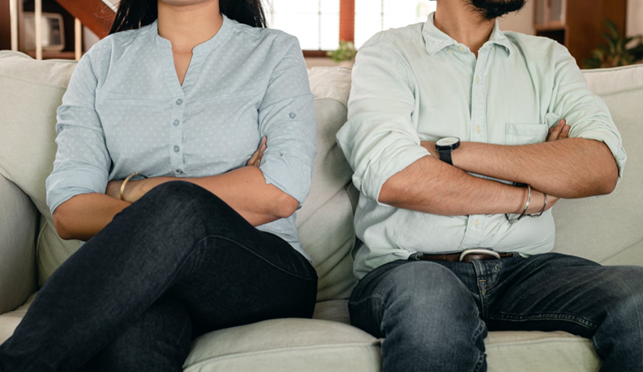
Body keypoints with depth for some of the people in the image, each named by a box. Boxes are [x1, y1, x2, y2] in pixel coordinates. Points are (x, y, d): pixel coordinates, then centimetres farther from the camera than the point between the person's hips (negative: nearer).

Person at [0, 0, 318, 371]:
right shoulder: (104, 59, 14)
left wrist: (129, 189, -4)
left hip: (271, 276, 0)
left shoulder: (275, 52, 9)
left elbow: (282, 194, -8)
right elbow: (68, 213, 3)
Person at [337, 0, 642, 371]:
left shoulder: (547, 58, 17)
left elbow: (604, 167, -2)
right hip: (410, 269, -3)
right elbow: (393, 180, -14)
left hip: (523, 270, 4)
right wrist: (529, 199, -3)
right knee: (432, 296, -38)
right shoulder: (389, 52, 5)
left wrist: (452, 152, -9)